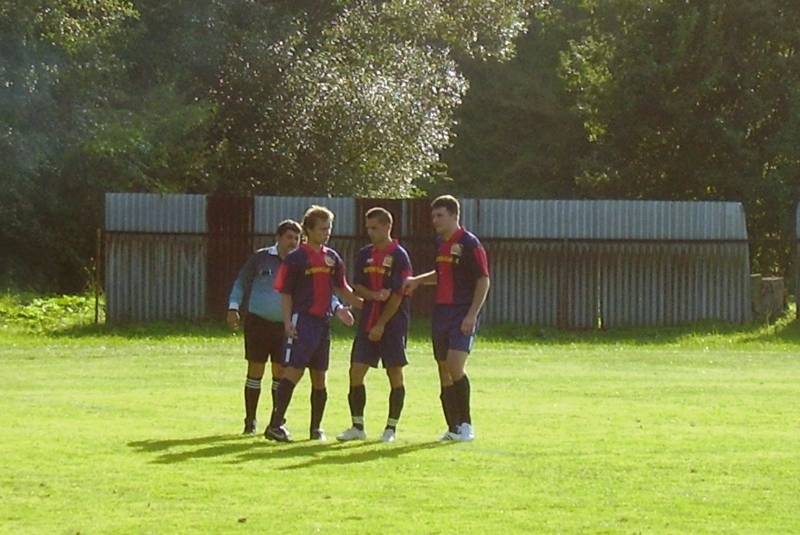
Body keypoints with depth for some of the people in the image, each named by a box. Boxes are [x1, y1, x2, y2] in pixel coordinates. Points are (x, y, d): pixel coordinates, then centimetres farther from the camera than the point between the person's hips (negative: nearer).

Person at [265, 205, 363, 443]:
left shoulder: (332, 258, 12)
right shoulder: (295, 258, -4)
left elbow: (342, 289, 20)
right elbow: (285, 293, -3)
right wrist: (288, 322, -13)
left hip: (323, 322, 6)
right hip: (302, 321, -6)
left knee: (320, 377, 10)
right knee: (293, 372, -13)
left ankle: (316, 428, 19)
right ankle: (275, 425, -14)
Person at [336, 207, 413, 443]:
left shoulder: (399, 256, -8)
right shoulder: (365, 254, 9)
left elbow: (398, 294, -12)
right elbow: (357, 287, 6)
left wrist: (381, 324, -14)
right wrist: (376, 295, -16)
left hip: (393, 324, -5)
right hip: (367, 322, 6)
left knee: (395, 373, 0)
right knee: (356, 371, 1)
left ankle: (391, 428, 8)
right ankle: (357, 426, 9)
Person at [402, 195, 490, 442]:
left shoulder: (469, 243, -10)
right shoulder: (440, 243, 13)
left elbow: (484, 280, -12)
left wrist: (472, 315, -18)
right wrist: (418, 280, 14)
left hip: (462, 315, -8)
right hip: (441, 313, 8)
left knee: (455, 366, -18)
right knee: (444, 370, 6)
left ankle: (466, 424, -9)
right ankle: (453, 428, 12)